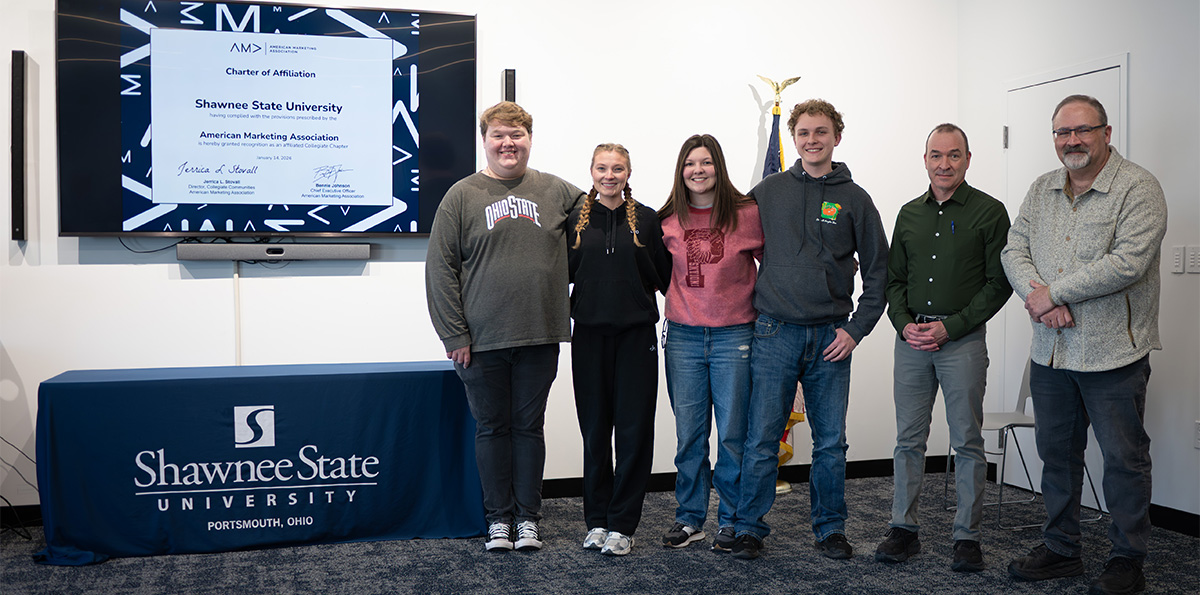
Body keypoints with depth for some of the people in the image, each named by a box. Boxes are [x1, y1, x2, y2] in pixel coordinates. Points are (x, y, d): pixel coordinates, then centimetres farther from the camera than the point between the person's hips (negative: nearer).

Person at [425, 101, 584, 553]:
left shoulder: (555, 192, 7)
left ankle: (528, 517, 21)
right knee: (492, 428, 8)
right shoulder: (462, 196, 1)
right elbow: (440, 268, -3)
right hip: (482, 341, -1)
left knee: (529, 427, 9)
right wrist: (455, 336, -7)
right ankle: (499, 518, 20)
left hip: (540, 338, 1)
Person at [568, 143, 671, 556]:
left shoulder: (645, 219, 5)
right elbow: (562, 273, 8)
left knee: (634, 429, -1)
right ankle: (597, 520, 19)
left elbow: (665, 275, 7)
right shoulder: (576, 220, 6)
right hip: (590, 334, 1)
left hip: (636, 334, -1)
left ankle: (622, 524, 9)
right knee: (595, 429, 7)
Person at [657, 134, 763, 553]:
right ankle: (689, 518, 21)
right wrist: (678, 304, 10)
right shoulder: (668, 221, 4)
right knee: (689, 435, 8)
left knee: (733, 434, 3)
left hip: (734, 336, -2)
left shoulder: (747, 214, -3)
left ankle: (731, 520, 18)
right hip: (683, 337, 2)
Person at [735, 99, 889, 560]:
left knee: (831, 441, 7)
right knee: (762, 439, -1)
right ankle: (750, 527, 11)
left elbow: (878, 271, 7)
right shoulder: (768, 192, 6)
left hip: (832, 336, 1)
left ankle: (830, 527, 21)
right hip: (775, 332, 0)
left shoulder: (854, 200, 5)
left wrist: (857, 329, -1)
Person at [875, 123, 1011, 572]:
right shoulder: (909, 214, 12)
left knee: (967, 442, 2)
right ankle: (903, 529, 17)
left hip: (963, 340, -4)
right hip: (911, 339, 4)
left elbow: (998, 283, -5)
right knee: (908, 438, 7)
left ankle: (967, 535, 12)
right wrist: (905, 324, -3)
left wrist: (950, 327, -12)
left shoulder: (989, 212, -1)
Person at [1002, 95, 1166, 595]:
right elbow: (1013, 250, 5)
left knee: (1124, 459, 5)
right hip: (1049, 352, 6)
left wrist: (1053, 293, -16)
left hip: (1114, 353, -6)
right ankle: (1060, 550, 29)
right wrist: (1037, 296, -14)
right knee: (1056, 453, 15)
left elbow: (1127, 263, -21)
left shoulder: (1138, 188, -9)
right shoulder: (1042, 190, 11)